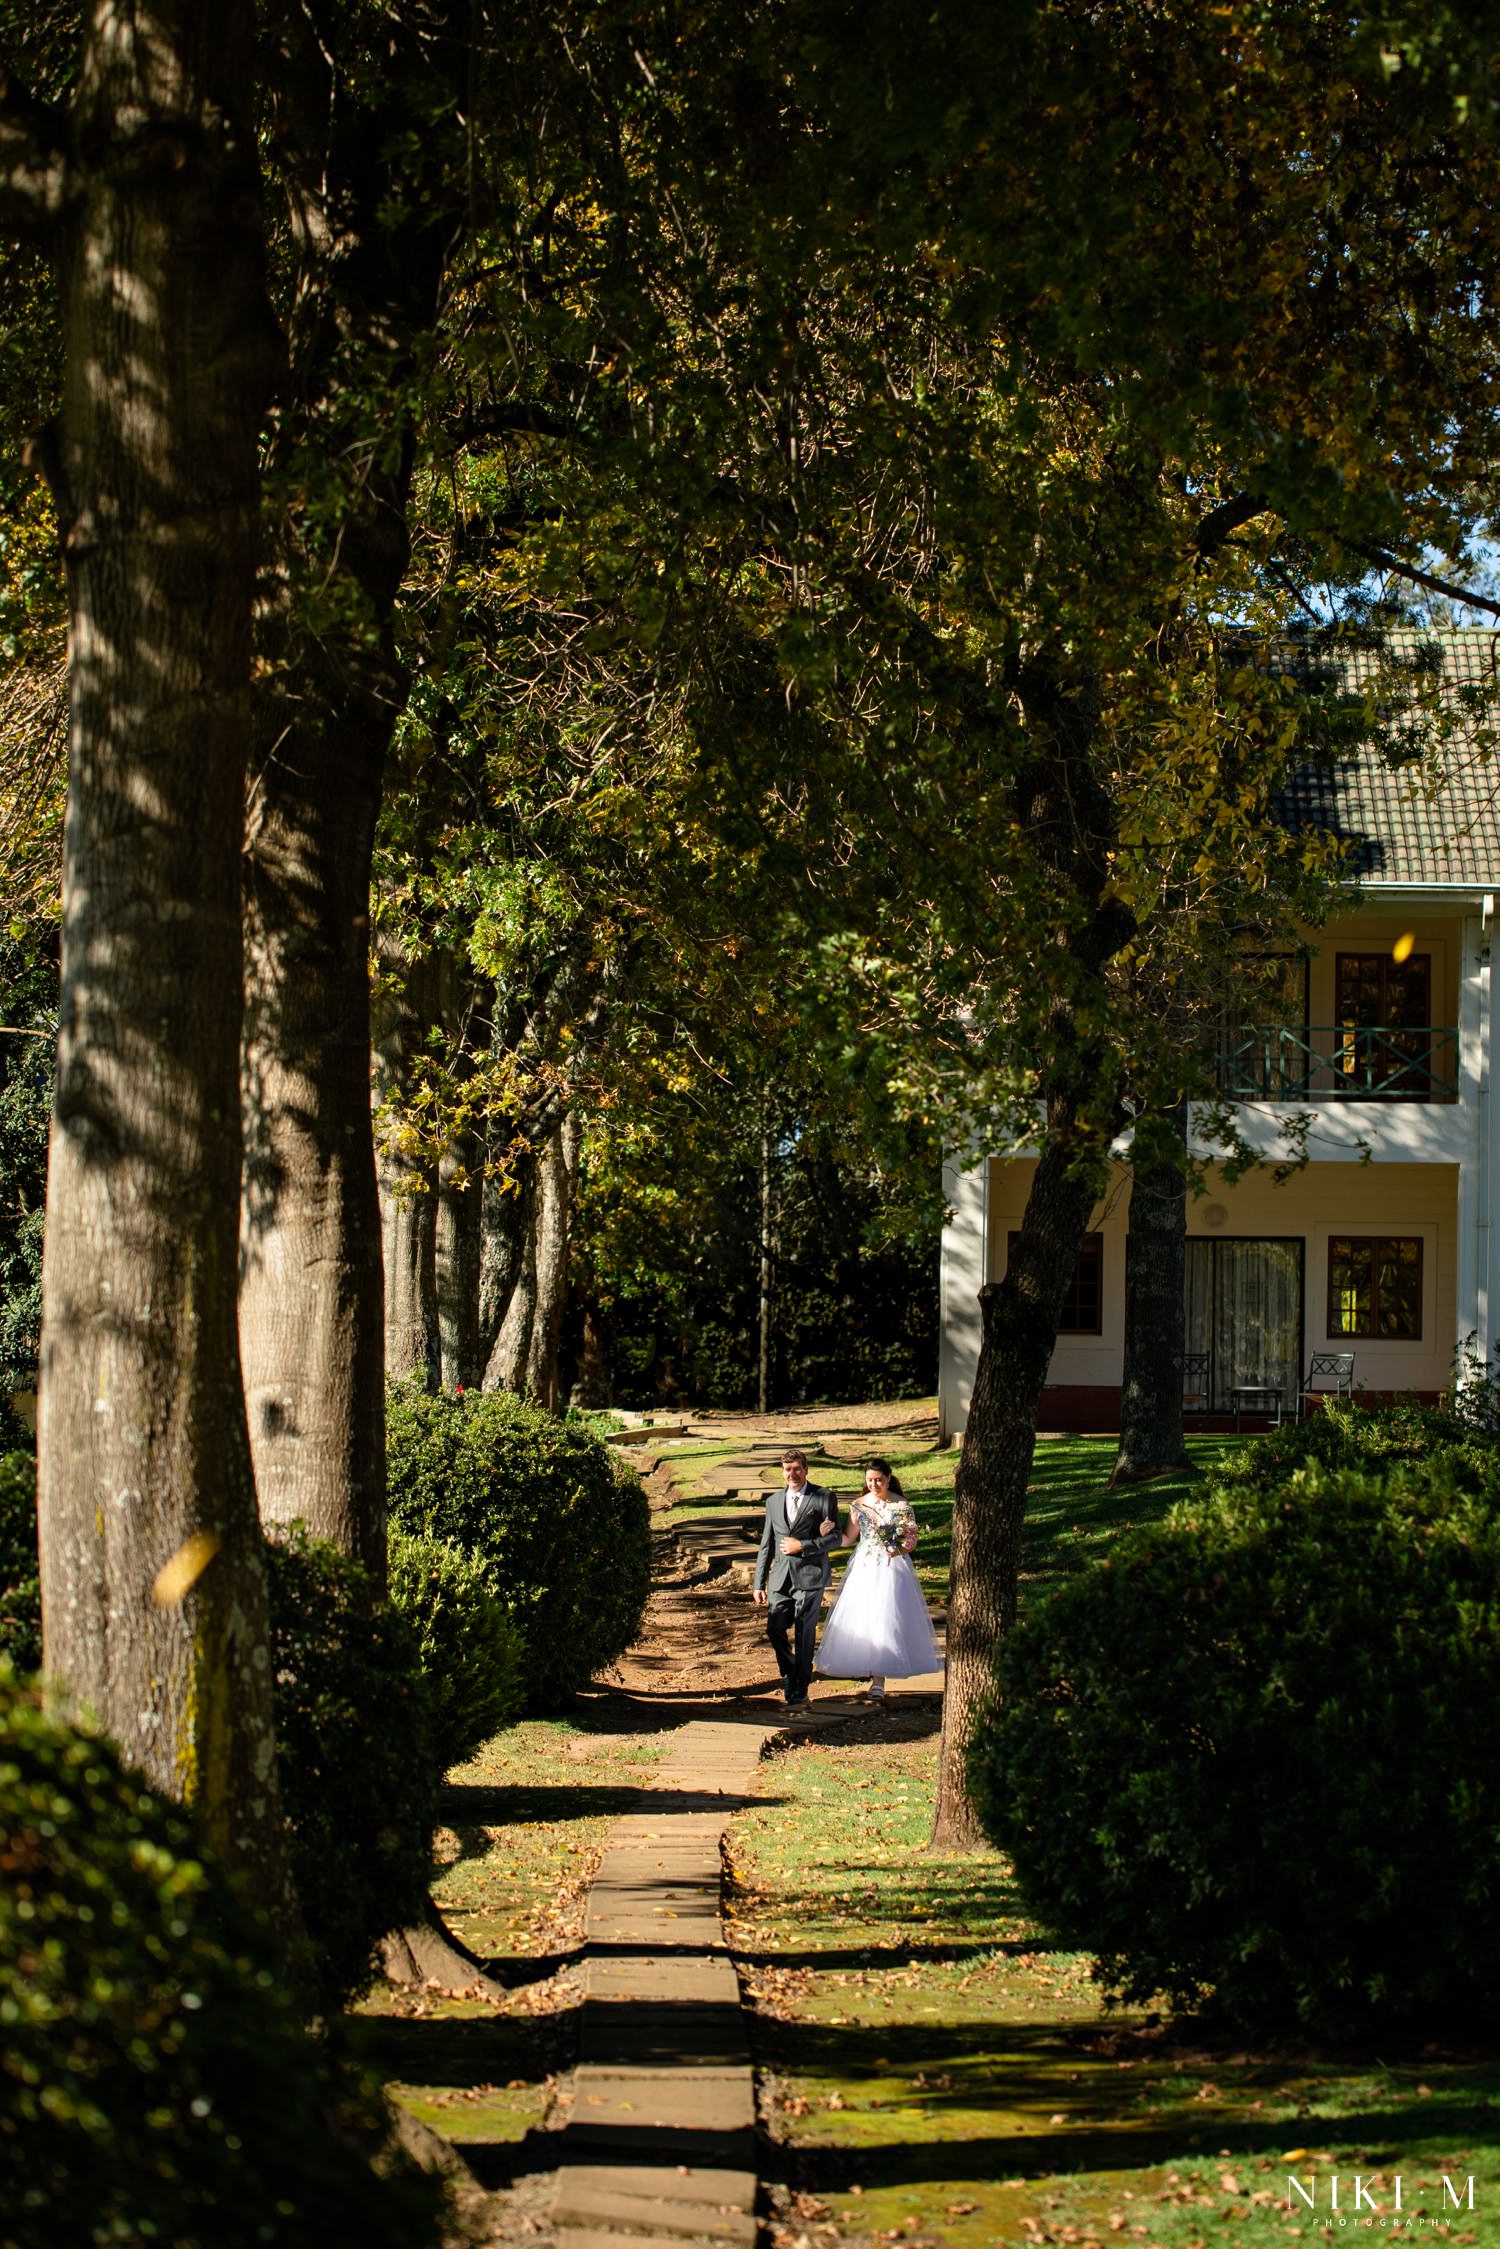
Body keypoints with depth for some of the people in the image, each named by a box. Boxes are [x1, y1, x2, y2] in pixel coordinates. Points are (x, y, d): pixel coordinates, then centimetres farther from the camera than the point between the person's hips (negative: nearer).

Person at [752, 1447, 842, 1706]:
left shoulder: (824, 1498, 0)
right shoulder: (774, 1501, 14)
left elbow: (835, 1538, -4)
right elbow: (766, 1545, 16)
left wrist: (802, 1546, -14)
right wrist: (759, 1584, 12)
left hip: (809, 1577, -4)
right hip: (781, 1578, 4)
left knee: (804, 1635, 0)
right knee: (774, 1628, -3)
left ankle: (800, 1690, 10)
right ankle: (789, 1673, 23)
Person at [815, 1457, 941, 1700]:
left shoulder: (901, 1506, -3)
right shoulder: (859, 1506, 7)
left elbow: (911, 1540, 2)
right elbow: (848, 1539, 10)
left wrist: (894, 1550, -13)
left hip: (891, 1568, -4)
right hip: (864, 1568, 4)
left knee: (884, 1619, -7)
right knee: (861, 1620, 0)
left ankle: (879, 1682, -6)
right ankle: (875, 1676, 10)